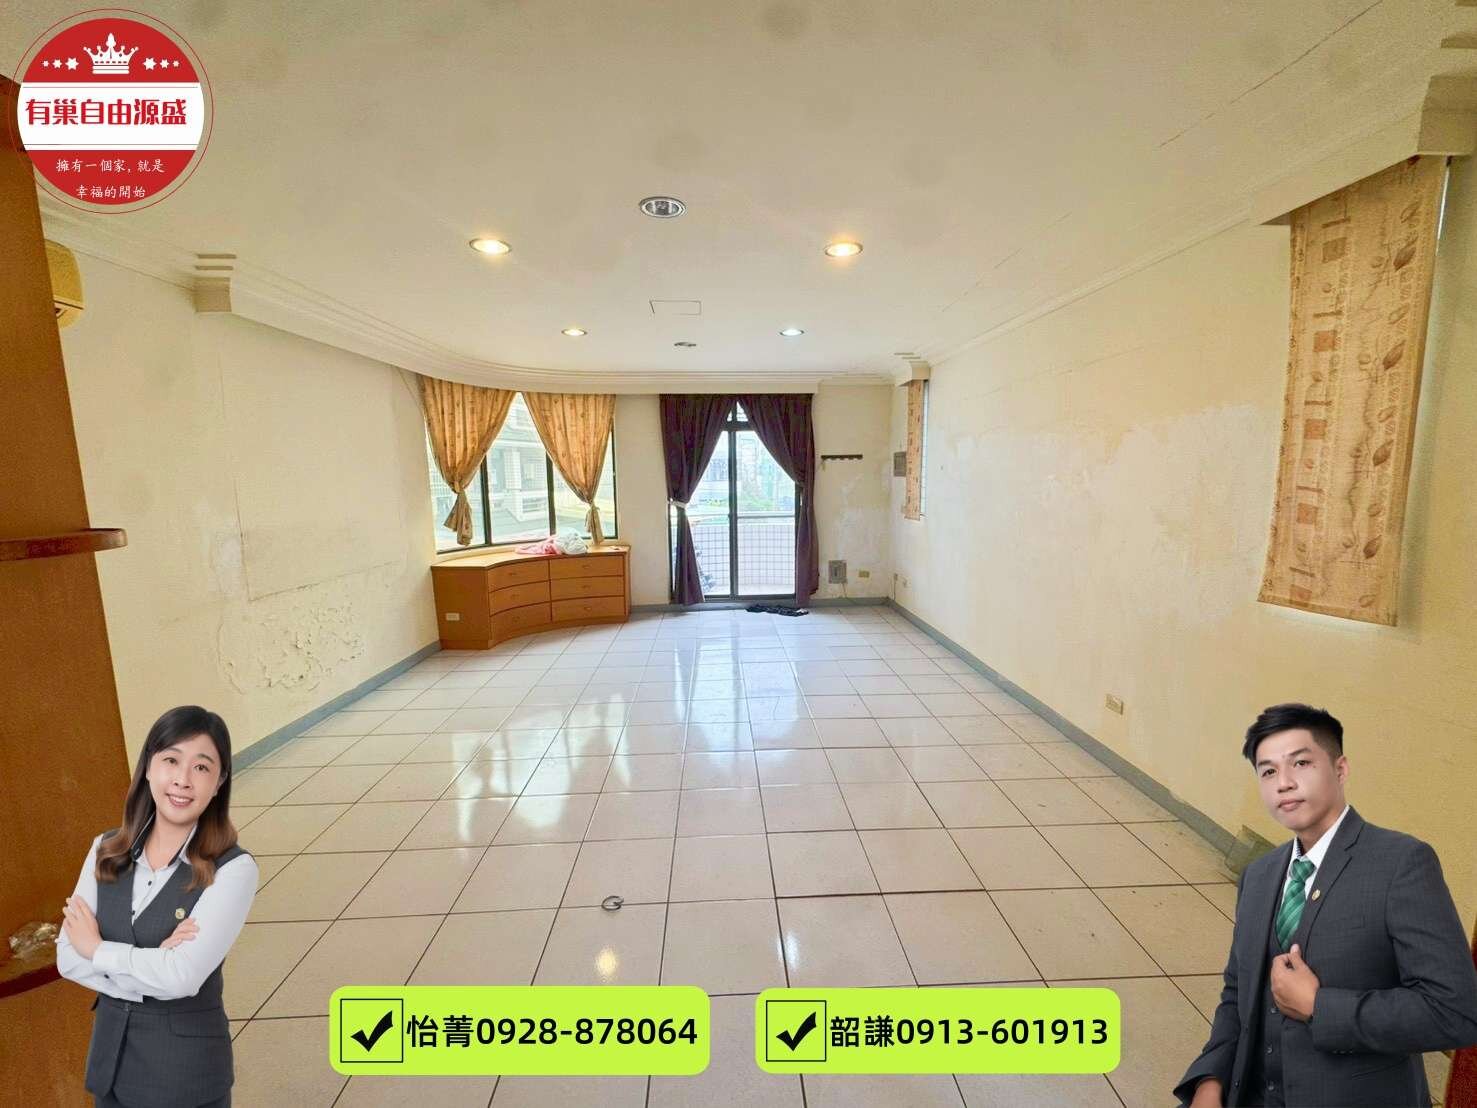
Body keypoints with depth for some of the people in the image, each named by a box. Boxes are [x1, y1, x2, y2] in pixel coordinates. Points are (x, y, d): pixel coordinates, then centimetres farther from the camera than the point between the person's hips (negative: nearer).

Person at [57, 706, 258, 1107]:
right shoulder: (106, 850, -5)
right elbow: (67, 958, -4)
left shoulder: (232, 869, -23)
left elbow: (182, 977, -25)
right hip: (110, 1049, 5)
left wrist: (98, 949, -11)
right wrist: (150, 967, -20)